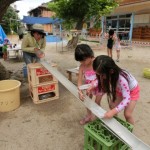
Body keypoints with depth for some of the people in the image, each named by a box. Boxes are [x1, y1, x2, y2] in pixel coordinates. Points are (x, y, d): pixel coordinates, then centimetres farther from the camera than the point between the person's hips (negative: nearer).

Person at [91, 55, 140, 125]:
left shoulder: (121, 79, -44)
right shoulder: (109, 74, -26)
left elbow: (127, 99, -41)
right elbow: (101, 80, -1)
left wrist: (113, 112, -48)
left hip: (132, 91, -6)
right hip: (120, 90, 6)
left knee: (127, 114, -5)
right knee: (112, 106, 4)